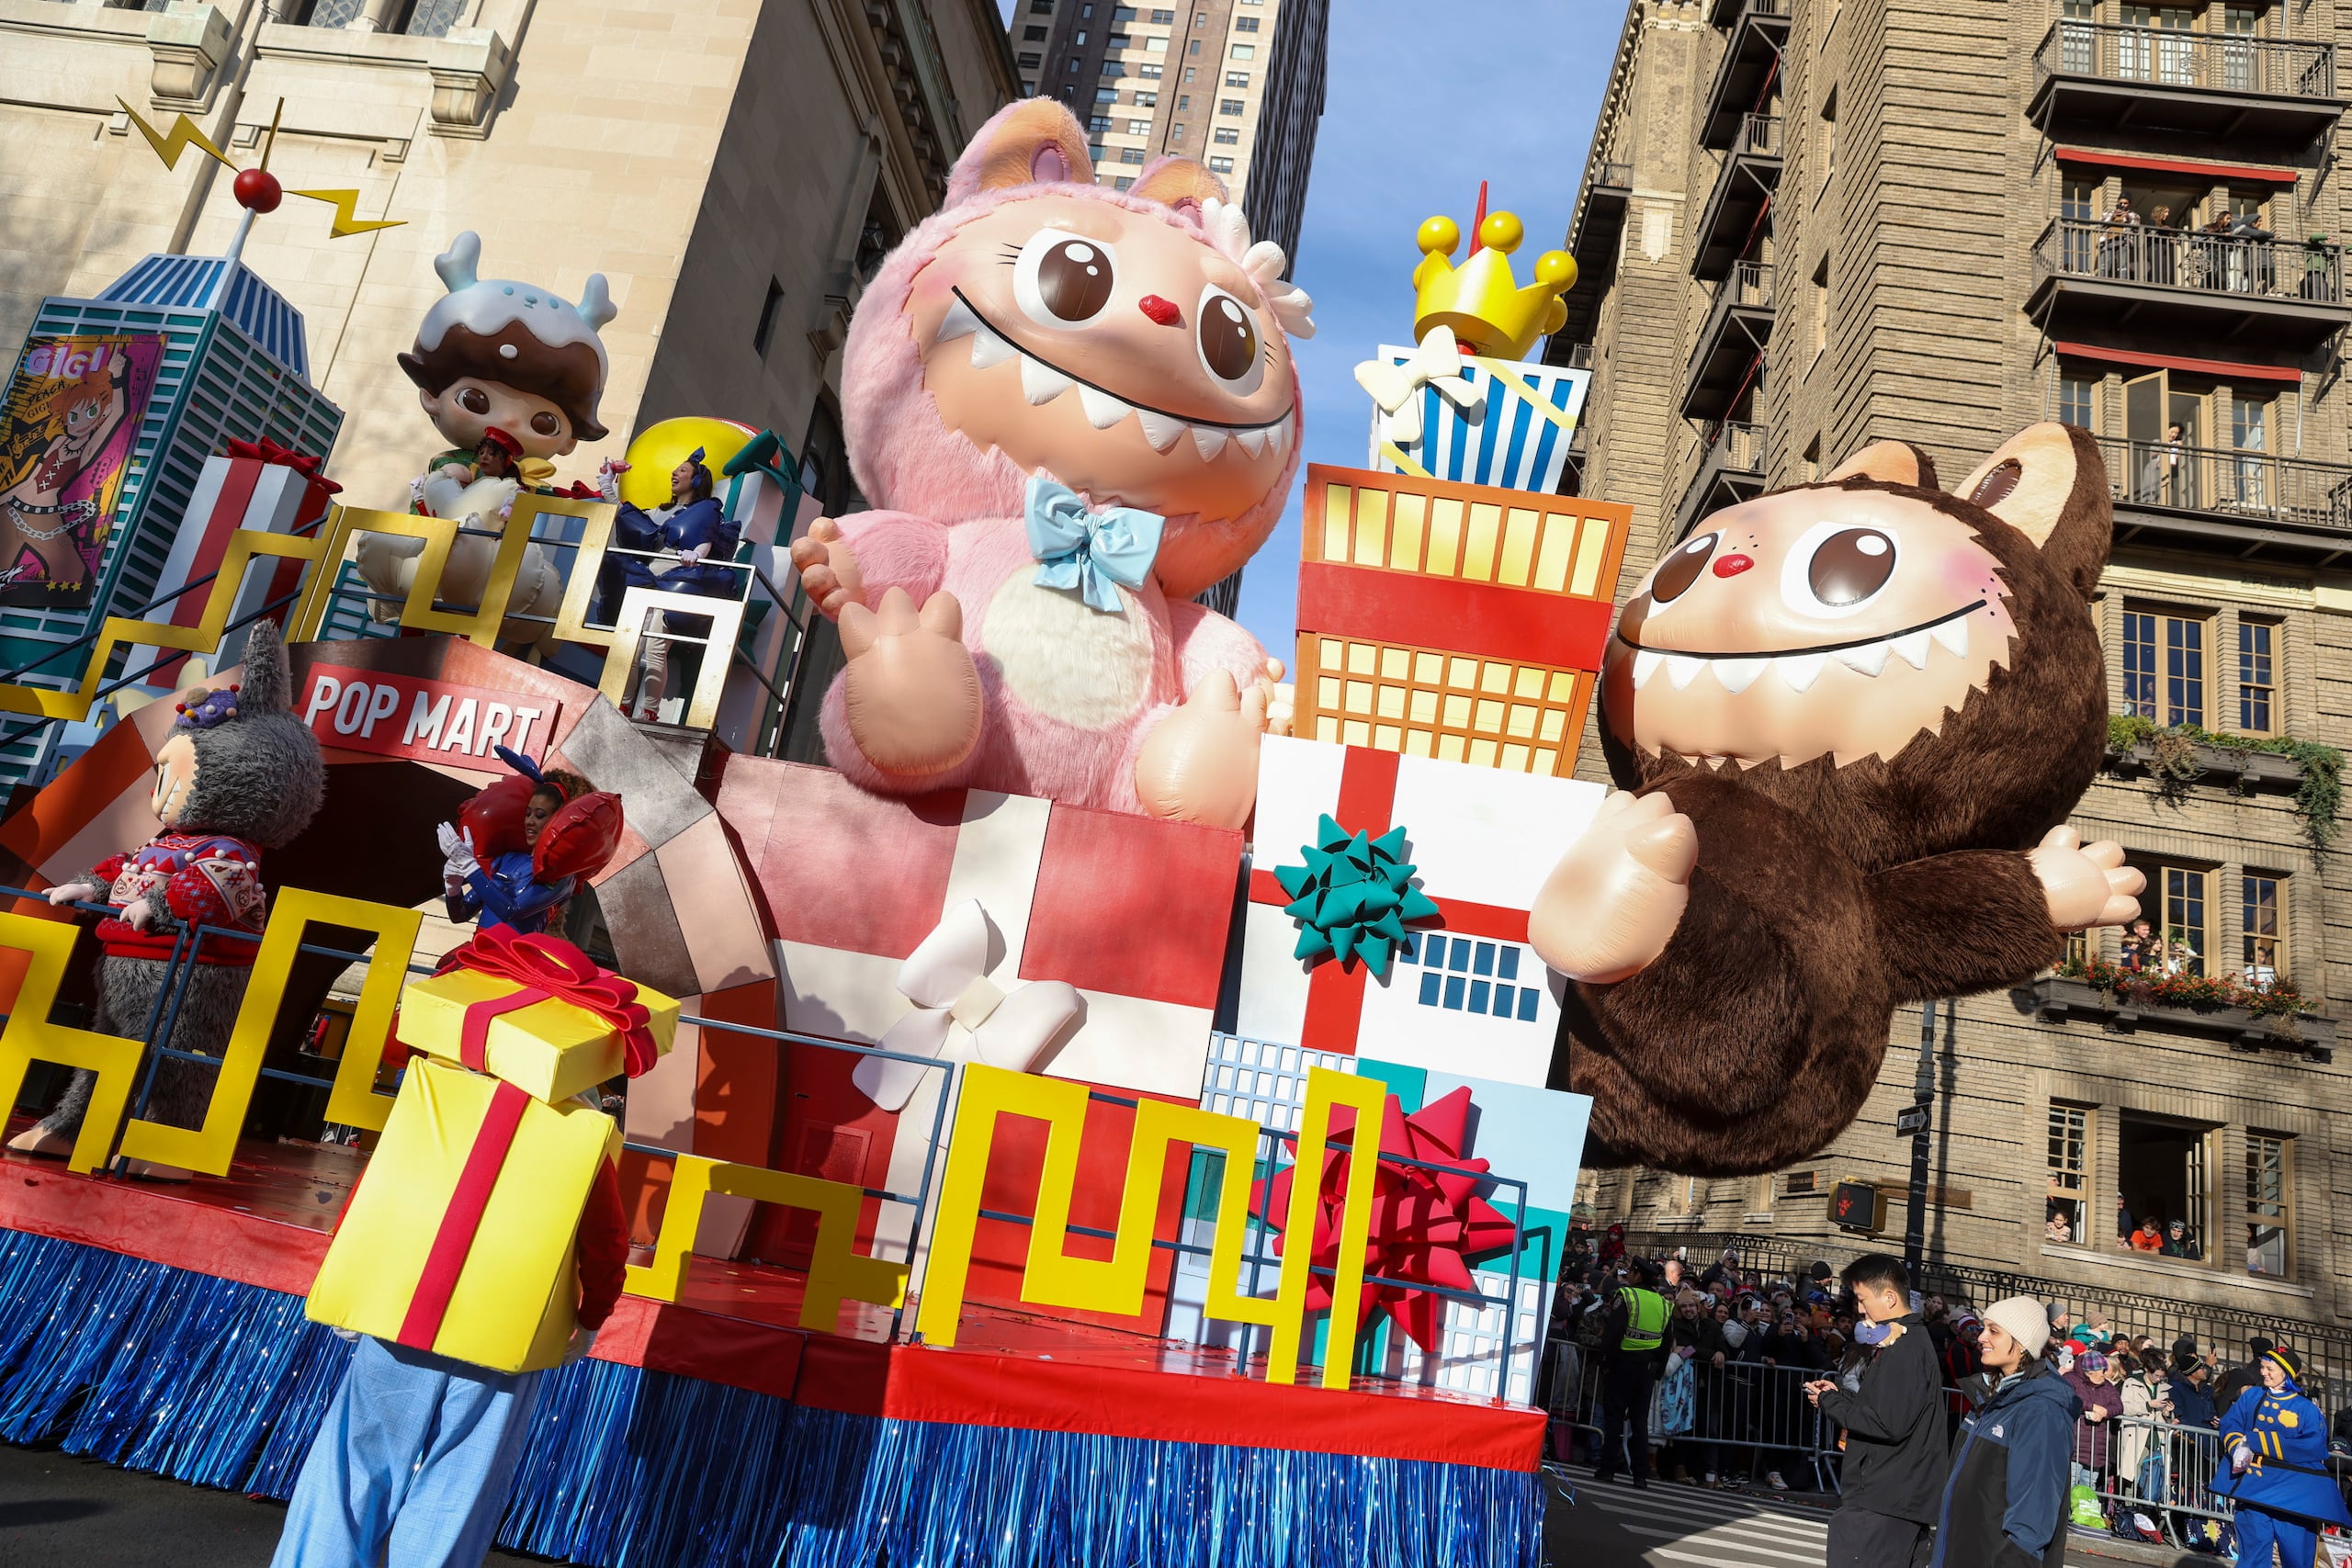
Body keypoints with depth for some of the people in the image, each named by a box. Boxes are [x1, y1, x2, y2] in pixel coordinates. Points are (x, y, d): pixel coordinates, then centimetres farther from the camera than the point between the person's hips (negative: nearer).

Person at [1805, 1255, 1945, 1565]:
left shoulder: (1903, 1351, -18)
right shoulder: (1911, 1341, 16)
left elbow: (1889, 1423, -24)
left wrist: (1830, 1403, -14)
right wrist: (1839, 1395, 10)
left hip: (1878, 1503, -10)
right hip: (1896, 1496, 10)